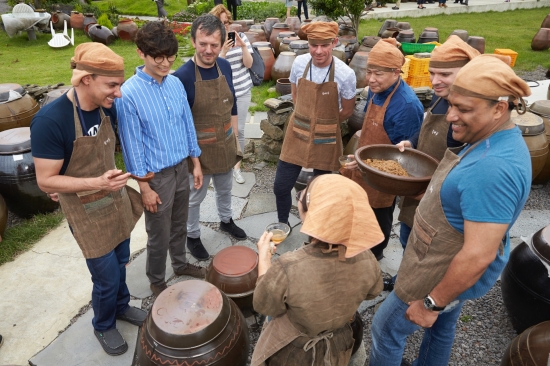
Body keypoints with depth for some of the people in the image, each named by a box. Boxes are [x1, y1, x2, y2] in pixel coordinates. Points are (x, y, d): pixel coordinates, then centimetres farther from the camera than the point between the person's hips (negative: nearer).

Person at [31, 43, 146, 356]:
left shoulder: (106, 107, -6)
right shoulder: (50, 120, -26)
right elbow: (46, 180, -20)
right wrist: (96, 183, -33)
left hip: (117, 200, 6)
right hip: (86, 212, -5)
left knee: (121, 263, 21)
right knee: (107, 276, 8)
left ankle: (122, 306, 48)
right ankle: (104, 326, 36)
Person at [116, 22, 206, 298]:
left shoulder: (176, 83, -2)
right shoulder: (129, 94, -19)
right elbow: (132, 144, -15)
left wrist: (195, 163, 9)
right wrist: (145, 186, -12)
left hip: (181, 167, 6)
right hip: (157, 175, -5)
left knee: (179, 225, 24)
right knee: (159, 235, 12)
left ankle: (180, 264, 48)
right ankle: (157, 282, 35)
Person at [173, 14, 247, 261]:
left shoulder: (225, 67, -3)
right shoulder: (182, 76, -21)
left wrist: (234, 137, 11)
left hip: (225, 145, 6)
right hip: (199, 149, -5)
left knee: (225, 188, 25)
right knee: (195, 196, 14)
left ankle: (226, 221, 51)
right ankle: (193, 236, 37)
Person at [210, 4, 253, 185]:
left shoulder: (241, 37, -1)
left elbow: (248, 64, -3)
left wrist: (243, 46, -19)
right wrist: (224, 51, -26)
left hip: (242, 91, 2)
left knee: (239, 129, 4)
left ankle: (237, 165, 17)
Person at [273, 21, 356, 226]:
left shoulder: (345, 74, -16)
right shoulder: (299, 63, -8)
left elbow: (347, 110, -1)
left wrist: (325, 124, 10)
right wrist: (307, 120, 12)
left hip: (325, 140, -2)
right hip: (297, 133, 2)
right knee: (281, 186, 6)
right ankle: (282, 224, 33)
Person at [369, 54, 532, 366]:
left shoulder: (492, 168, -35)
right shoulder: (499, 141, -2)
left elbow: (478, 255, -32)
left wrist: (431, 303, -23)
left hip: (450, 275, -9)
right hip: (451, 266, 9)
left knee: (386, 328, 11)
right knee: (442, 327, 29)